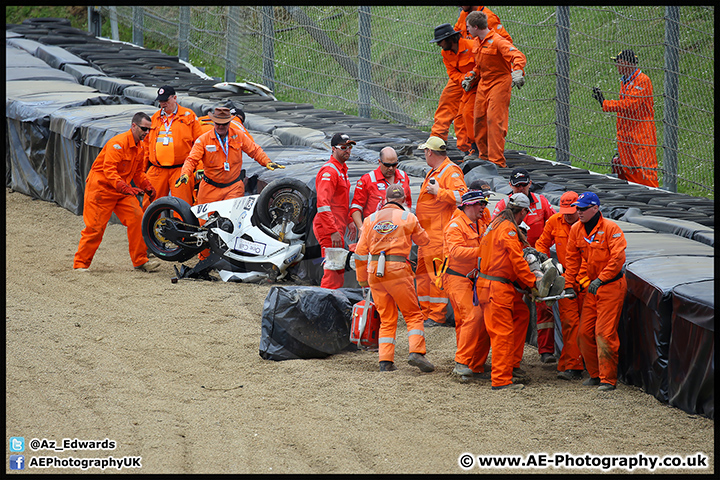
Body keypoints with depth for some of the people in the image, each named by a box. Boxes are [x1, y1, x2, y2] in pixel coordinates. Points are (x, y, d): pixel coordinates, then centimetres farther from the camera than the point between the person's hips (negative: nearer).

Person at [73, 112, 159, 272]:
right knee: (95, 227, -6)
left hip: (122, 189, 8)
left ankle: (140, 261, 2)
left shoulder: (140, 146, 8)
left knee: (137, 219, -5)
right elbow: (109, 169, -29)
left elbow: (138, 172, 20)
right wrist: (124, 187, -40)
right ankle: (80, 264, 4)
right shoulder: (118, 143, -21)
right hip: (101, 187, -8)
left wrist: (147, 187, 2)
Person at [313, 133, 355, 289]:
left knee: (337, 274, 14)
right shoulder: (329, 171, -15)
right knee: (333, 275, -11)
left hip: (337, 228, 10)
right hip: (329, 229, -10)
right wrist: (333, 231, -27)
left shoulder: (341, 169, 18)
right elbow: (323, 204, -24)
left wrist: (349, 221, 22)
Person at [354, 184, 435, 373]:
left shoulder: (371, 219, 12)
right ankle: (416, 352, -14)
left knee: (387, 319, 11)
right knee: (413, 315, 5)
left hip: (375, 272, 3)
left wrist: (362, 278, 20)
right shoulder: (408, 217, 4)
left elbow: (361, 251, 11)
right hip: (397, 270, -3)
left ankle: (385, 361, 1)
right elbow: (423, 240, 20)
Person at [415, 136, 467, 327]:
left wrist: (438, 192, -23)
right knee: (423, 273, 13)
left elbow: (461, 195, -26)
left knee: (437, 274, -9)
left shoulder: (451, 172, -12)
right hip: (427, 233, 11)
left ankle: (437, 317, -7)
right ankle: (426, 313, 19)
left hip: (439, 232, -11)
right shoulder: (433, 172, 20)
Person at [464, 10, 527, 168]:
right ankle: (484, 156, 24)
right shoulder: (476, 42, 9)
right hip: (483, 83, 9)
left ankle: (497, 161, -16)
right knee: (479, 118, 10)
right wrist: (471, 77, 16)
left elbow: (518, 56, -30)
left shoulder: (497, 41, -20)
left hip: (500, 82, -9)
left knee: (494, 119, -15)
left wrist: (517, 72, -47)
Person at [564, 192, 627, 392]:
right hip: (591, 287, 7)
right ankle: (595, 374, 19)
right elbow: (572, 259, 13)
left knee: (604, 334, -10)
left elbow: (618, 259, -20)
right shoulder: (576, 229, 5)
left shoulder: (610, 229, -15)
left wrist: (600, 279, -23)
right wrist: (570, 284, 8)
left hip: (611, 286, -7)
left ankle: (608, 379, -5)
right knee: (585, 332, 6)